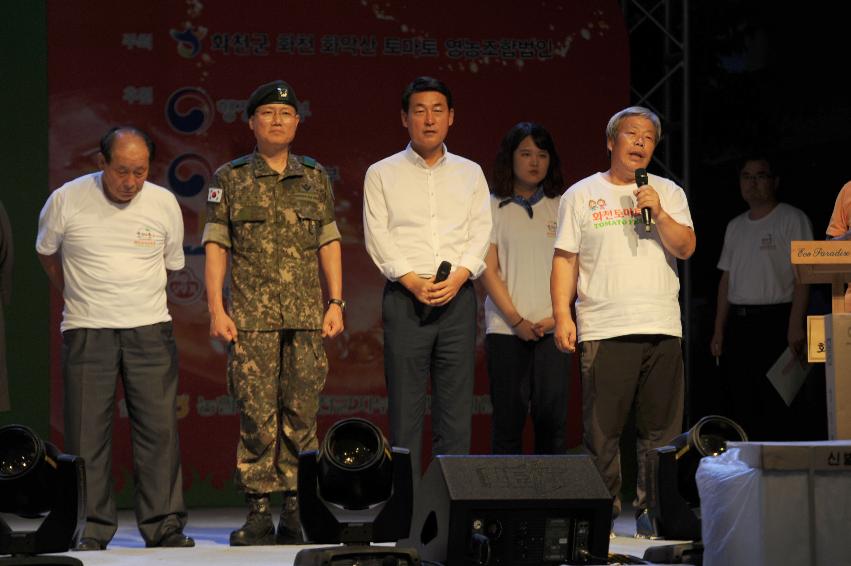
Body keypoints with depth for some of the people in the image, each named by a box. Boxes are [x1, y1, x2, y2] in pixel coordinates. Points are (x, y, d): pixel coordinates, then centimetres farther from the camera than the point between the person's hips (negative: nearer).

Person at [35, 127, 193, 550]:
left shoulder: (164, 203, 2)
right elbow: (47, 254, 14)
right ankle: (92, 529, 7)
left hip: (150, 329, 1)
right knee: (87, 433, -1)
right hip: (87, 332, -1)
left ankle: (164, 526, 5)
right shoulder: (66, 201, -4)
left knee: (159, 427, -2)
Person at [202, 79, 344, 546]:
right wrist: (216, 309, -4)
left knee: (302, 415, 0)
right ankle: (259, 512, 0)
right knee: (257, 415, -5)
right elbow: (215, 246, 4)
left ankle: (297, 512, 5)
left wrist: (336, 302, 5)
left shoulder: (315, 178, 13)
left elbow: (329, 244, 14)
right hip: (251, 317, -2)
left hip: (307, 316, 2)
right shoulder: (229, 178, 6)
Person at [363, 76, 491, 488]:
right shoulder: (382, 174, 10)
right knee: (405, 407, -5)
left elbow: (481, 233, 6)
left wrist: (458, 277, -11)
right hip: (405, 297, -2)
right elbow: (377, 236, 0)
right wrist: (412, 280, -13)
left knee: (456, 405, 0)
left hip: (458, 296, 2)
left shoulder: (470, 173, 16)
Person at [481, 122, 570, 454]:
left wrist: (556, 317, -6)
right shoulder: (493, 207, 7)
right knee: (508, 418, -1)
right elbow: (489, 270, 1)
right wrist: (517, 321, -8)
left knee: (552, 419, -4)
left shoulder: (561, 208, 12)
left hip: (553, 327, 1)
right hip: (506, 327, -1)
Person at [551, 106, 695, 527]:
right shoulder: (581, 196, 9)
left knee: (661, 429, 1)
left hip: (662, 329, 2)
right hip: (603, 329, -2)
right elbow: (565, 259, 5)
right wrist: (562, 315, -4)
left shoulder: (668, 193, 14)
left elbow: (685, 248, 4)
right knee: (602, 429, -3)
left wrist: (658, 213, -11)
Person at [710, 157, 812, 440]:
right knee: (738, 404, 5)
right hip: (738, 322, 7)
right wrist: (719, 329, 13)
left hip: (775, 321, -6)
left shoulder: (792, 220, -1)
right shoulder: (735, 226, 19)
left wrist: (796, 324, -18)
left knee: (773, 405, -10)